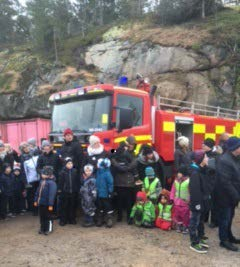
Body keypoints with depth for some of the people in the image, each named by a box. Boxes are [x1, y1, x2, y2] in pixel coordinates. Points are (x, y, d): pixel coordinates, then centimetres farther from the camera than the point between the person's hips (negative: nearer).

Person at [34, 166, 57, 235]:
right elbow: (38, 192, 15)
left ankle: (48, 229, 23)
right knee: (41, 217, 18)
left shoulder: (51, 183, -19)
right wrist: (36, 200, 15)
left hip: (47, 204, -7)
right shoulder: (41, 182, 7)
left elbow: (52, 194, -22)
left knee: (47, 217, 7)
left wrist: (50, 205, -23)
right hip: (41, 203, 8)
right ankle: (42, 229, 33)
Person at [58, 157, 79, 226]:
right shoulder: (63, 172, -6)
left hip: (74, 192, 2)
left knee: (73, 206, 11)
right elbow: (60, 182, -4)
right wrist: (60, 189, -7)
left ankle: (72, 219, 24)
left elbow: (78, 181, 4)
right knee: (64, 207, 5)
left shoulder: (75, 171, 0)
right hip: (65, 192, -2)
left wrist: (78, 189, 3)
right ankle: (63, 220, 16)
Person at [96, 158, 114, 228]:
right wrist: (96, 191, 15)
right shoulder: (98, 172, 5)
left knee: (107, 207, 5)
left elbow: (110, 183, -15)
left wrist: (110, 192, -14)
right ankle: (100, 220, 30)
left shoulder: (107, 173, -17)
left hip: (105, 194, -7)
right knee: (99, 207, 17)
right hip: (98, 194, 7)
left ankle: (109, 220, 16)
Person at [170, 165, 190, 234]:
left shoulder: (188, 181, -14)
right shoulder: (176, 180, 4)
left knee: (185, 216, 5)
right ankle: (178, 226, 30)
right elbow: (173, 190, 9)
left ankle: (185, 227, 22)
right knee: (177, 215, 14)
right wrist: (172, 198, 7)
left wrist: (190, 200, -13)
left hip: (185, 202, -5)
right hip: (177, 202, 5)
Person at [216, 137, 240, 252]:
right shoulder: (224, 161, -25)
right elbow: (225, 182, -26)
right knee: (225, 218, 7)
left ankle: (229, 236, 39)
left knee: (229, 217, 22)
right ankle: (224, 240, 22)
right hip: (225, 196, -9)